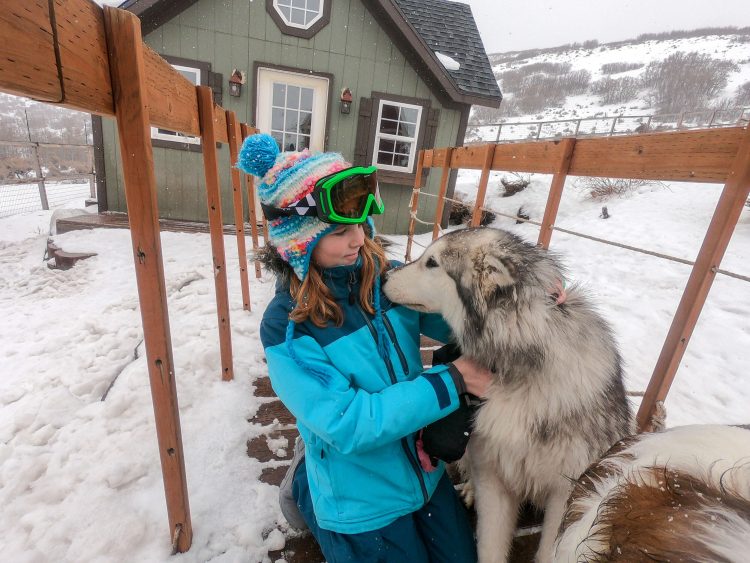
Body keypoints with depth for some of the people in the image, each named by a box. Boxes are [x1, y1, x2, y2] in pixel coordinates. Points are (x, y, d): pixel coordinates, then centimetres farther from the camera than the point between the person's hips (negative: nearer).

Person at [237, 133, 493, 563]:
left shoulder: (386, 276, -14)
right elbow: (348, 425, -28)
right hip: (364, 501, -4)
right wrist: (451, 381, -29)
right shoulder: (286, 328, -25)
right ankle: (309, 490, 28)